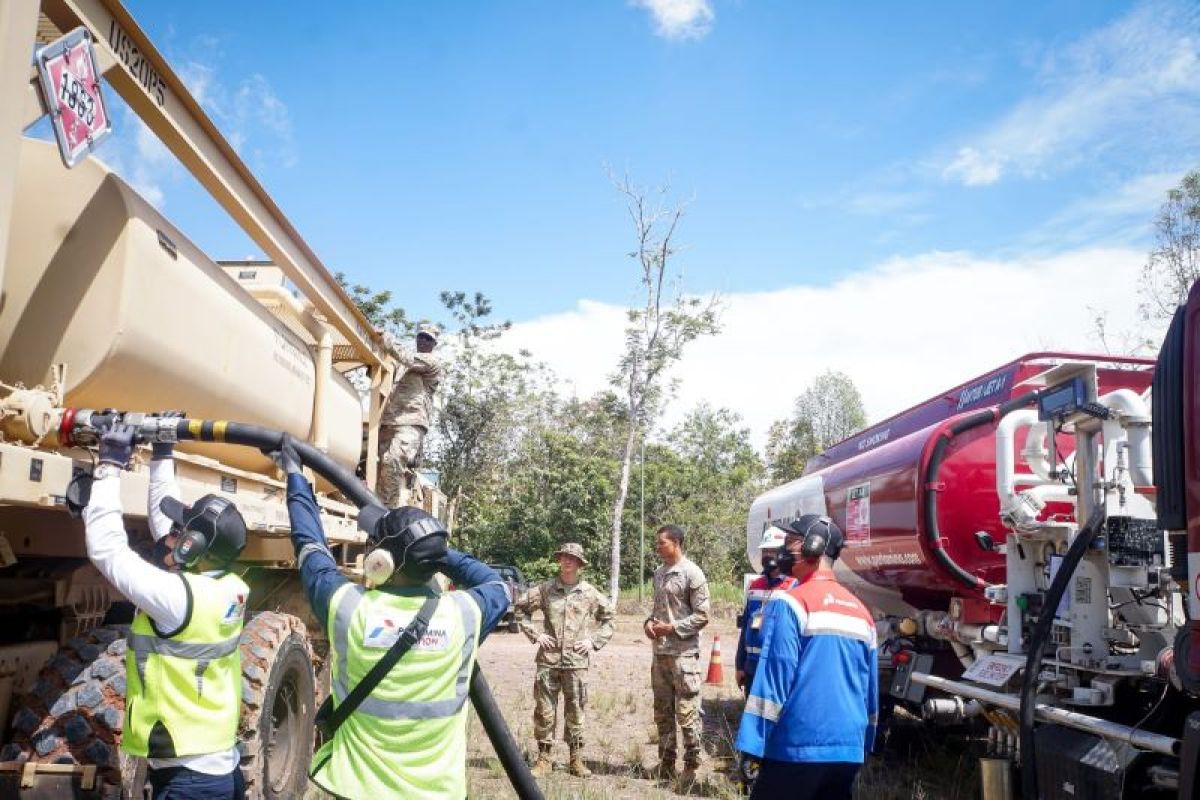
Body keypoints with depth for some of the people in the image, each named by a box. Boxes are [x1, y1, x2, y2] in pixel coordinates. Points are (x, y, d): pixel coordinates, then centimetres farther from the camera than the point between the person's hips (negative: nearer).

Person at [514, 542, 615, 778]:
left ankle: (576, 760, 17)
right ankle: (544, 758, 14)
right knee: (545, 710, 3)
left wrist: (594, 641, 2)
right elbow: (521, 608, 12)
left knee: (575, 711, 6)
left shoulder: (590, 593, 4)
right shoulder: (545, 589, 2)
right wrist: (534, 634, 2)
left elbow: (608, 618, 14)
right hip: (548, 659, 0)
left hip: (577, 661, 0)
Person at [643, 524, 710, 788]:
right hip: (660, 651, 8)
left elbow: (702, 616, -12)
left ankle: (691, 766, 8)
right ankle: (666, 763, 24)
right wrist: (649, 622, 2)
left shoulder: (692, 574, -11)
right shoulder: (659, 573, 12)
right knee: (662, 710, 13)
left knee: (687, 712, -3)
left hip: (683, 653, -8)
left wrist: (672, 628, -16)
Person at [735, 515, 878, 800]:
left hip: (798, 747, -7)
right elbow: (870, 687, 17)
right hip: (848, 750, 7)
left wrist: (753, 742, -12)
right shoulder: (861, 611, 12)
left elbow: (774, 678, -14)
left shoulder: (791, 603, -10)